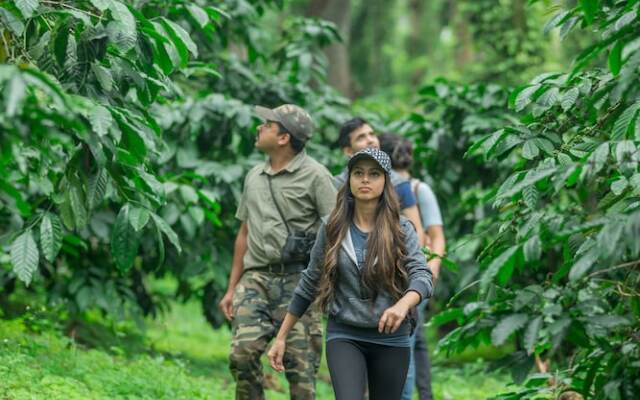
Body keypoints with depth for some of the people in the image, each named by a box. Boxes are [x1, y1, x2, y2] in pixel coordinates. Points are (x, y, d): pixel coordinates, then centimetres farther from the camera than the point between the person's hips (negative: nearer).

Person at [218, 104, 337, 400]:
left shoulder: (314, 176, -2)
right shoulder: (254, 177, 18)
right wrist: (232, 288, 19)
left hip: (297, 279, -5)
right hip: (255, 278, 5)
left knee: (300, 362, -5)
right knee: (242, 353, -11)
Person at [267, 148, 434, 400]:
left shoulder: (401, 229, -2)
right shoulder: (333, 229, 2)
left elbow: (422, 276, -15)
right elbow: (309, 285, 10)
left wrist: (402, 305, -38)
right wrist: (281, 337, 11)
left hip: (390, 339, 1)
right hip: (344, 335, -1)